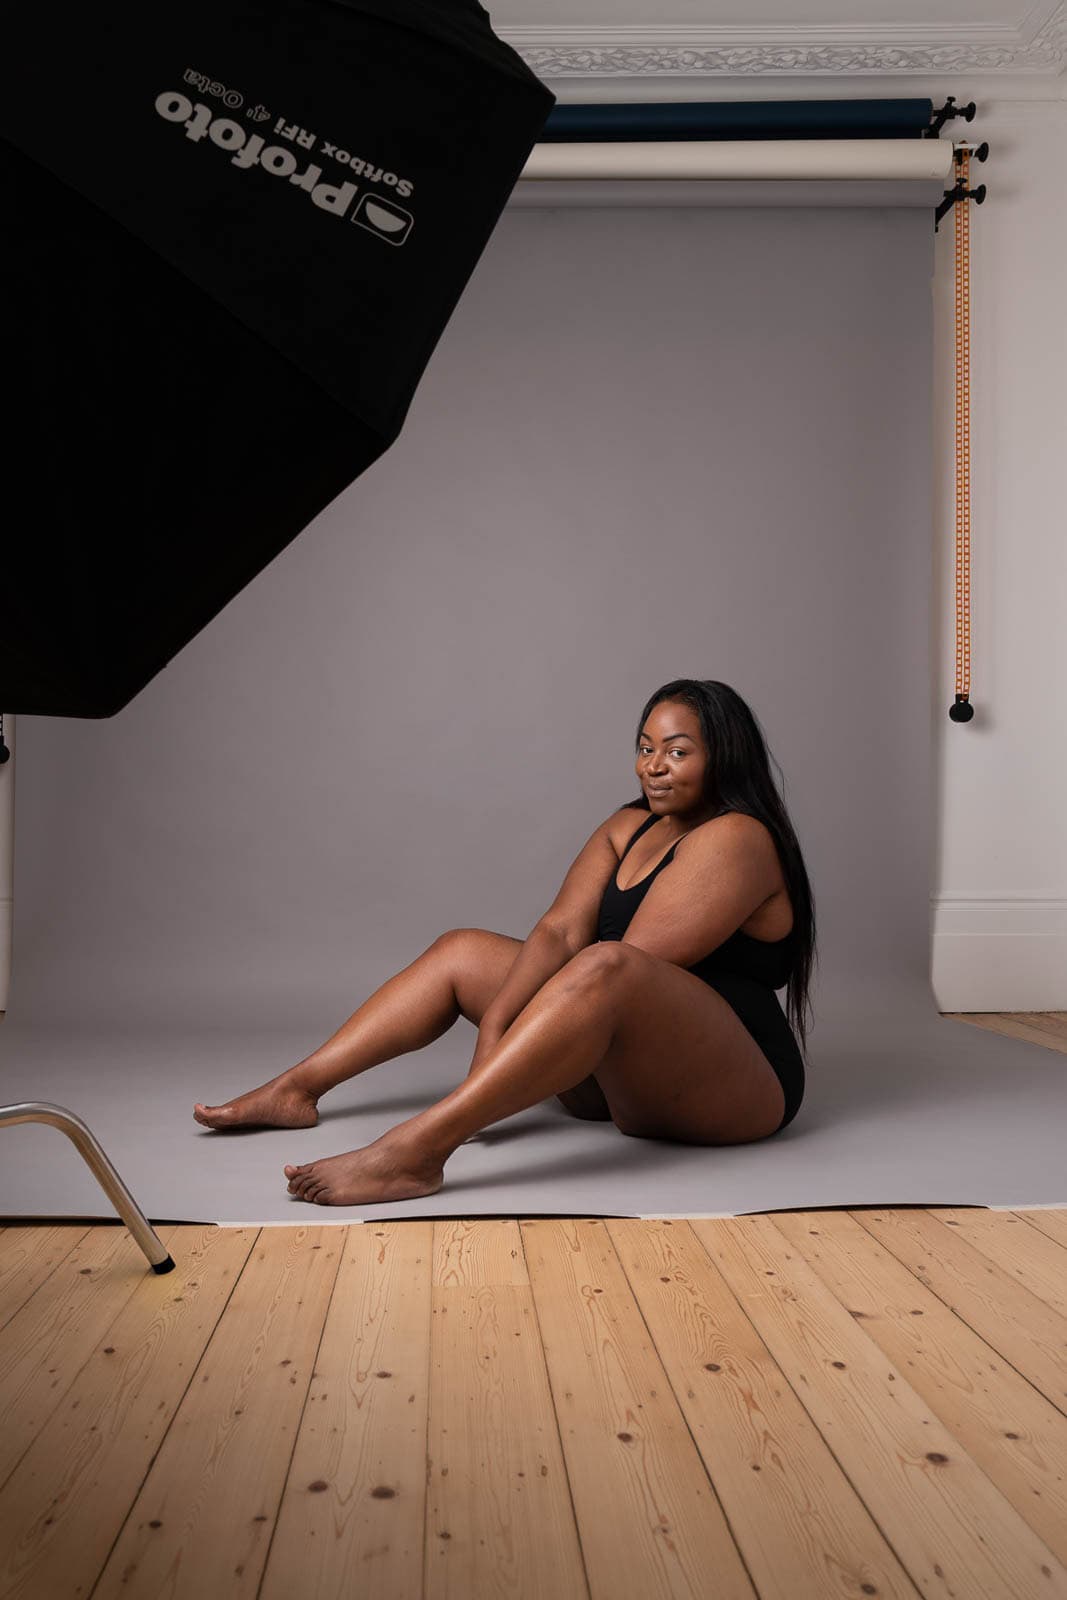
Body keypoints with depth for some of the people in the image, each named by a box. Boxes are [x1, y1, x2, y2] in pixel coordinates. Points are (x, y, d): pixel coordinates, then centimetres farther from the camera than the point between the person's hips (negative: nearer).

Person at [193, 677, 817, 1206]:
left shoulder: (735, 839, -11)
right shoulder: (629, 827, 13)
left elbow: (624, 966, -19)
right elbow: (561, 930, -1)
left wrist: (503, 1025, -16)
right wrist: (495, 1023, -16)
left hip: (734, 1086, -8)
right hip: (618, 1075, 8)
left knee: (605, 969, -38)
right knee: (462, 950, 8)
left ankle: (415, 1150, -46)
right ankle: (297, 1088, 4)